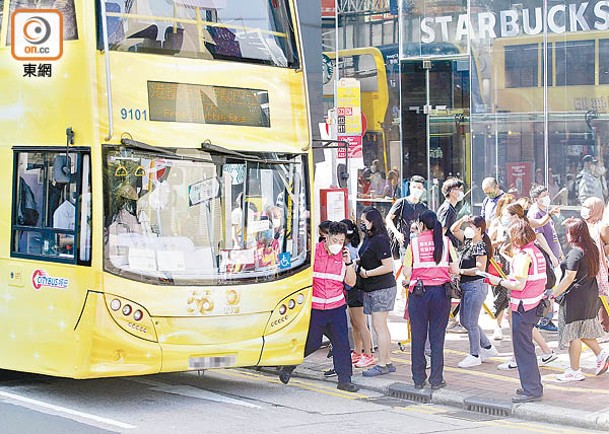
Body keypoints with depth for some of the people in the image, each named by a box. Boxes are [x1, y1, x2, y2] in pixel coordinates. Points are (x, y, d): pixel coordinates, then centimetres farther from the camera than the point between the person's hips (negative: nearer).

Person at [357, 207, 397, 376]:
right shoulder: (369, 238, 12)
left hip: (381, 289, -10)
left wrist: (367, 273, -15)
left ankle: (381, 365, -3)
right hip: (371, 289, 10)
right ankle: (388, 362, 19)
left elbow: (388, 266, -20)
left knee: (379, 326, -7)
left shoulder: (379, 240, -17)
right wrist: (357, 262, 7)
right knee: (381, 326, 13)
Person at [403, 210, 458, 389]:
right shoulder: (445, 242, 1)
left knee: (418, 336, 7)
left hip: (419, 292, -1)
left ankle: (418, 379, 11)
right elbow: (454, 269, -1)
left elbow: (406, 273, -4)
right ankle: (436, 379, 5)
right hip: (441, 292, 1)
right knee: (437, 337, 5)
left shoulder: (414, 243, -2)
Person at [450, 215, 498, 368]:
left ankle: (474, 356, 6)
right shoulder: (469, 242, 11)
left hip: (476, 285, -10)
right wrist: (462, 220, 5)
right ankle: (487, 348, 25)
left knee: (470, 322, -4)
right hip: (467, 286, 10)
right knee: (464, 320, 15)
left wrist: (460, 271, -20)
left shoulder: (480, 246, -15)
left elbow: (480, 269, -21)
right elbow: (453, 230, 22)